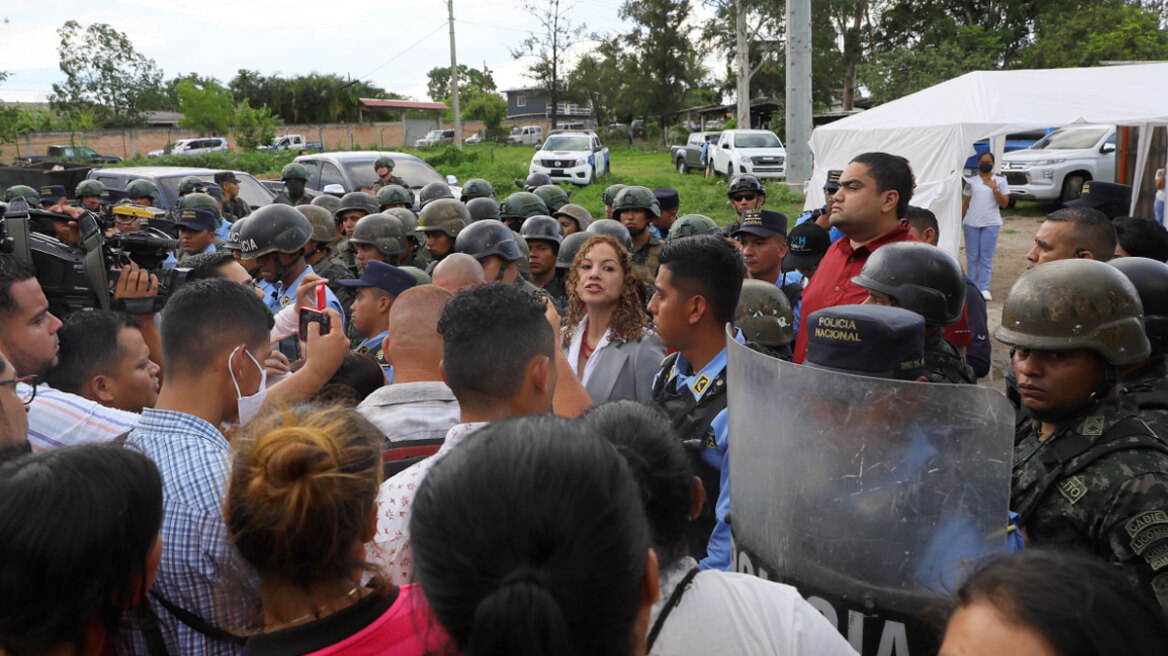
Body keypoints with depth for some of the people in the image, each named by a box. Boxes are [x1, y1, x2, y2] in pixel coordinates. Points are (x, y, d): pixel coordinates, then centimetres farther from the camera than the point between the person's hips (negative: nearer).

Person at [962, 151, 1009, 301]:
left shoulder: (1000, 181, 6)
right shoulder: (971, 181, 10)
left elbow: (1004, 203, 0)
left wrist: (995, 188, -12)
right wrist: (961, 220, 6)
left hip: (991, 224, -1)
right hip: (971, 223, 1)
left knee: (986, 257, 0)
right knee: (972, 256, 5)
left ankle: (984, 288, 2)